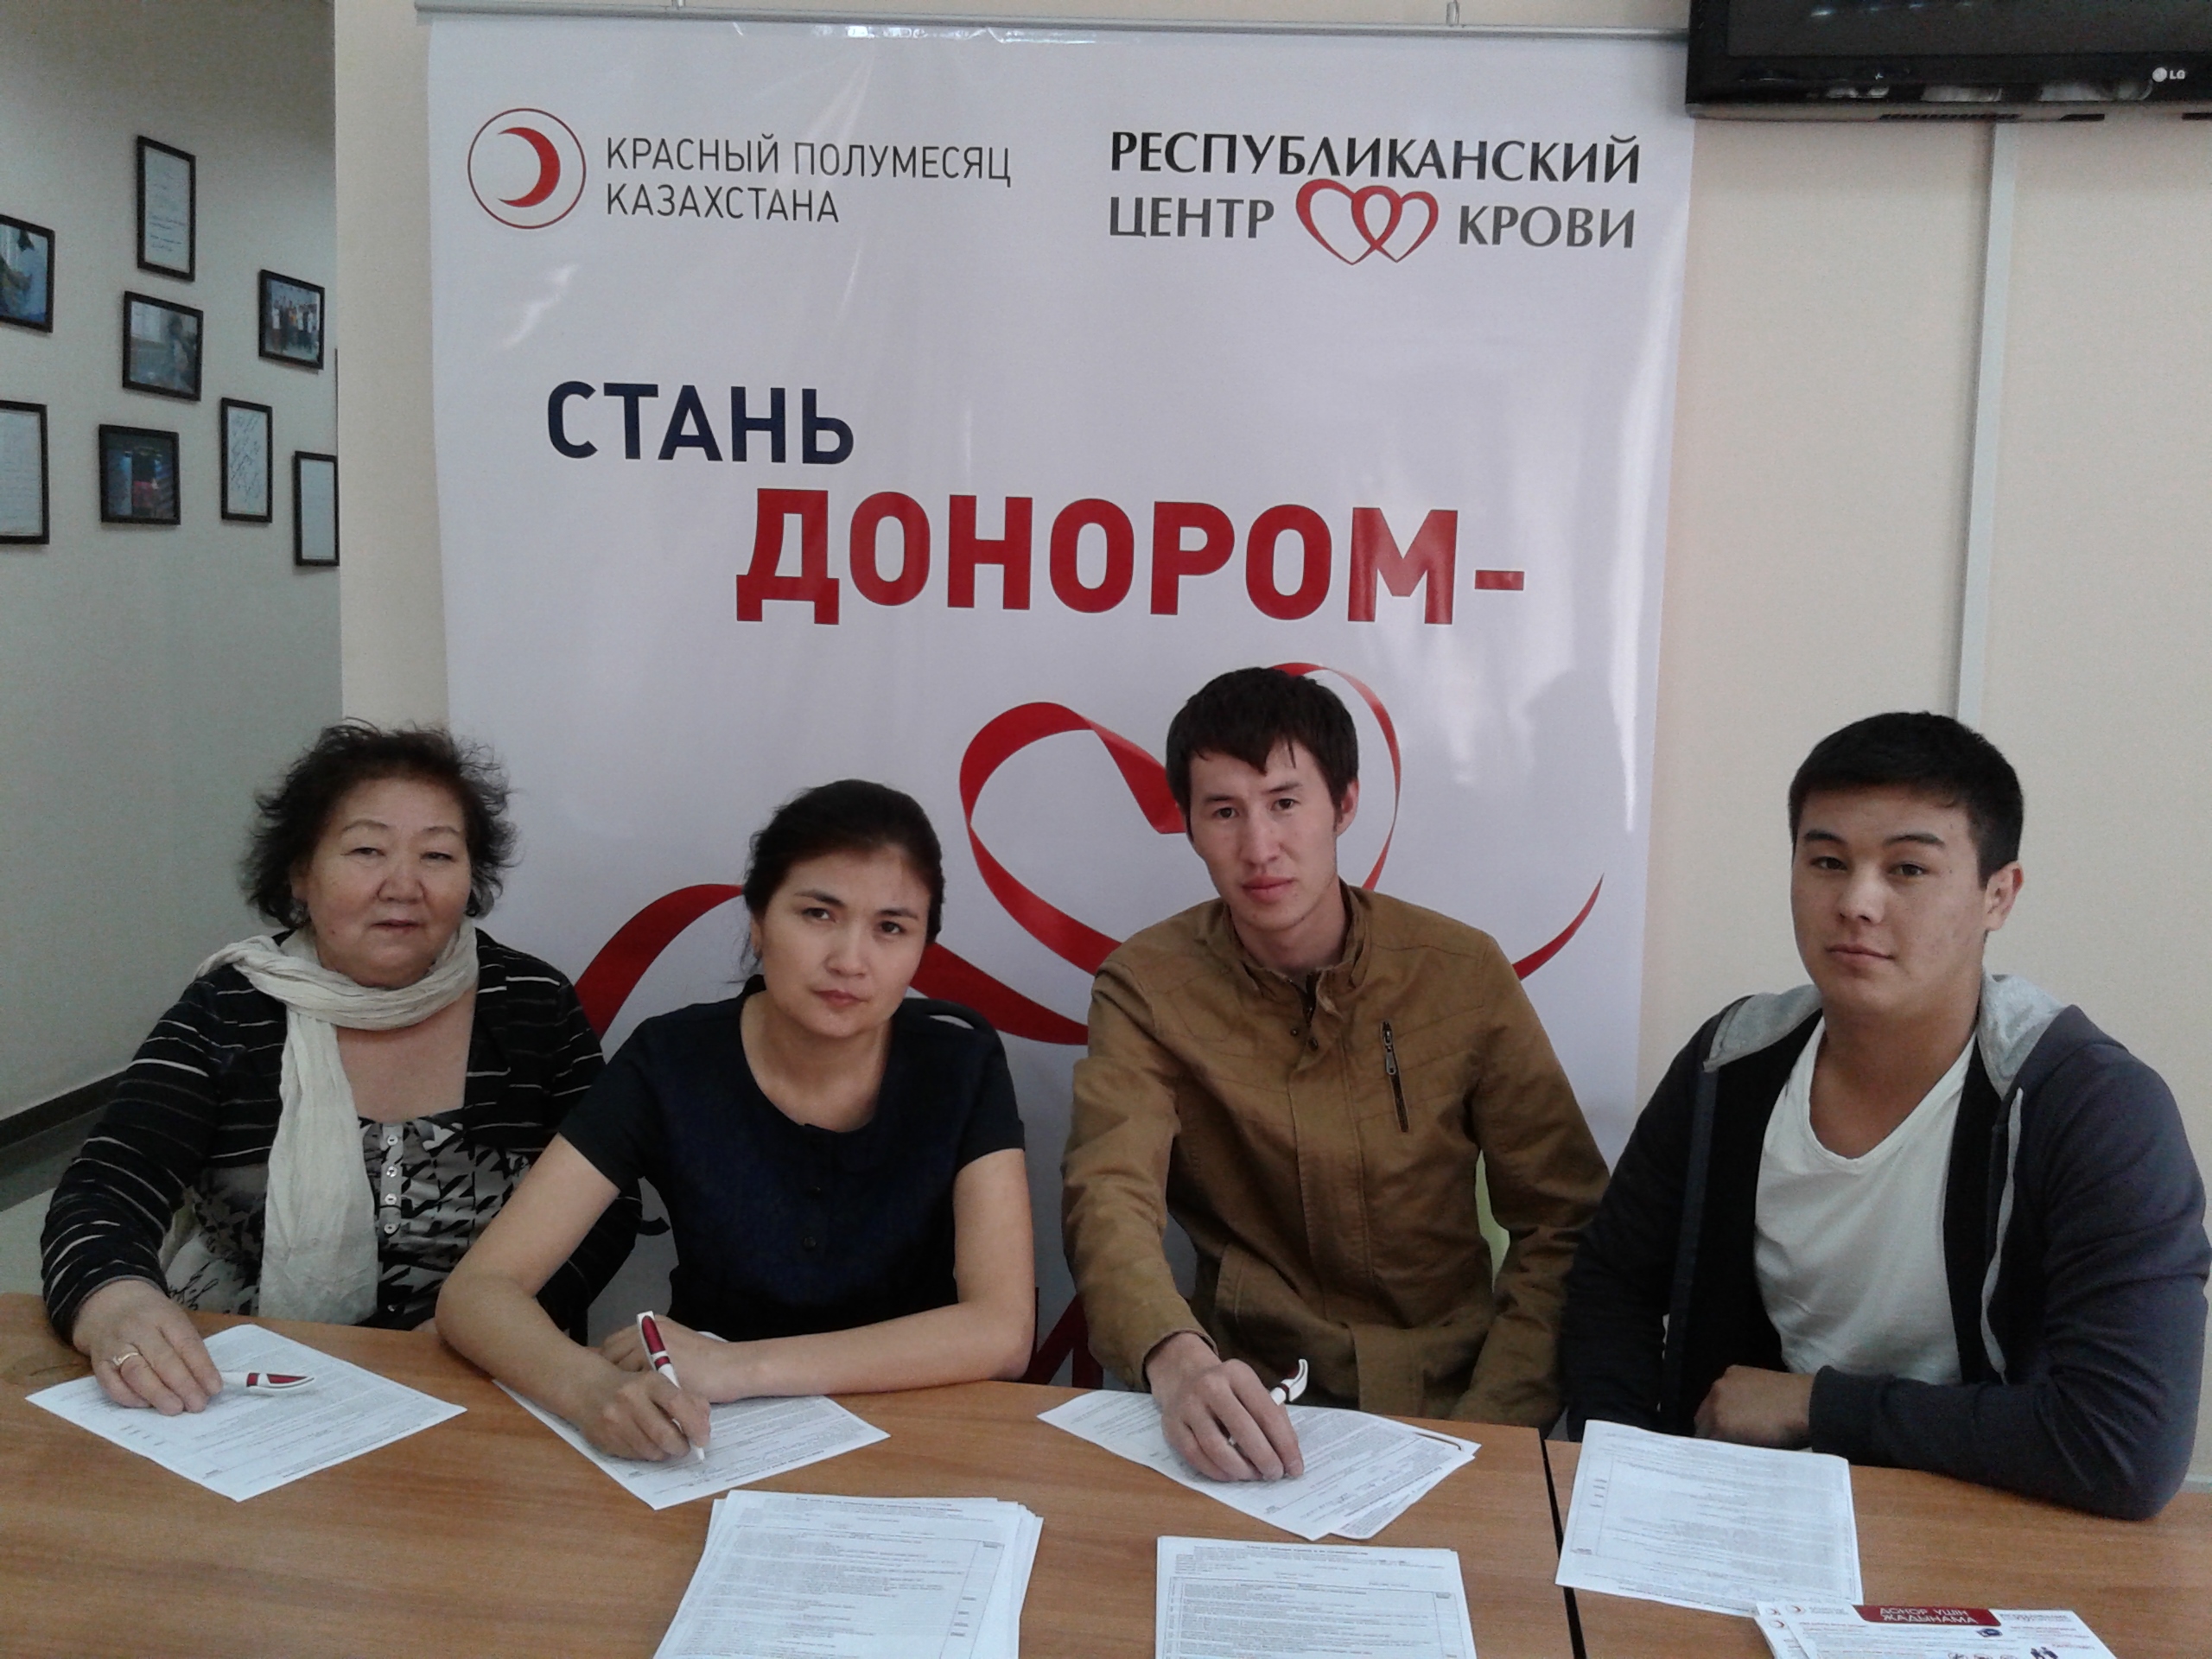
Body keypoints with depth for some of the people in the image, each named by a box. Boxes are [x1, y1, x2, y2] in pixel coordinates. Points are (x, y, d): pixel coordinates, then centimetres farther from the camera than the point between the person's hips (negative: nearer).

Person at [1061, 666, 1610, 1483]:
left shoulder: (1463, 971, -2)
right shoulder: (1147, 987, -5)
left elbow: (1562, 1224, 0)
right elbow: (1110, 1199, -18)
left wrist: (1489, 1427, -14)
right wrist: (1177, 1360, -39)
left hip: (1446, 1399, 1)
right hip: (1249, 1406, -1)